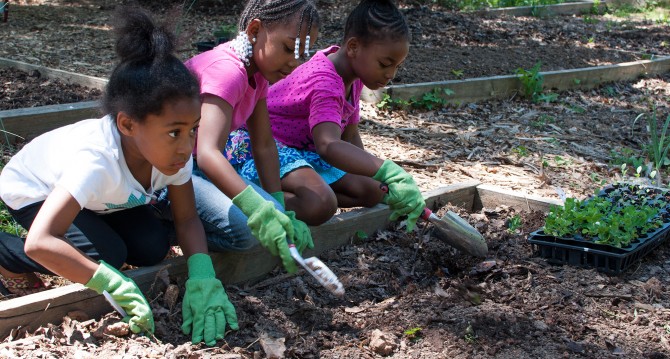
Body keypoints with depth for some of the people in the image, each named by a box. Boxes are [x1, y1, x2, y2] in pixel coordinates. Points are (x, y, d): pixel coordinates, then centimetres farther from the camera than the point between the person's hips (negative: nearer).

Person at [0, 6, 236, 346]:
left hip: (102, 194, 5)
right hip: (33, 191, -5)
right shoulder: (96, 160, -46)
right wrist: (117, 285, -55)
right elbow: (39, 242, -52)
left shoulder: (173, 149, -28)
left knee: (152, 248, -12)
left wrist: (202, 276, -36)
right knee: (107, 254, -24)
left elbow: (187, 219, -18)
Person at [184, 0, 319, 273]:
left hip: (194, 166, 10)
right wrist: (261, 211, -51)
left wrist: (279, 211, -5)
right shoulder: (227, 70, -27)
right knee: (242, 227, -28)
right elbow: (207, 154, -40)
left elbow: (264, 146, 3)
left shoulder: (257, 72, 3)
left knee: (270, 215, -5)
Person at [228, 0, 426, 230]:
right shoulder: (325, 82, -29)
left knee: (372, 192, 2)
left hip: (305, 149, 11)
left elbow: (350, 137, 7)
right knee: (321, 206, -36)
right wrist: (390, 172, -57)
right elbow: (328, 145, -47)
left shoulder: (353, 76, 2)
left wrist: (386, 188, 1)